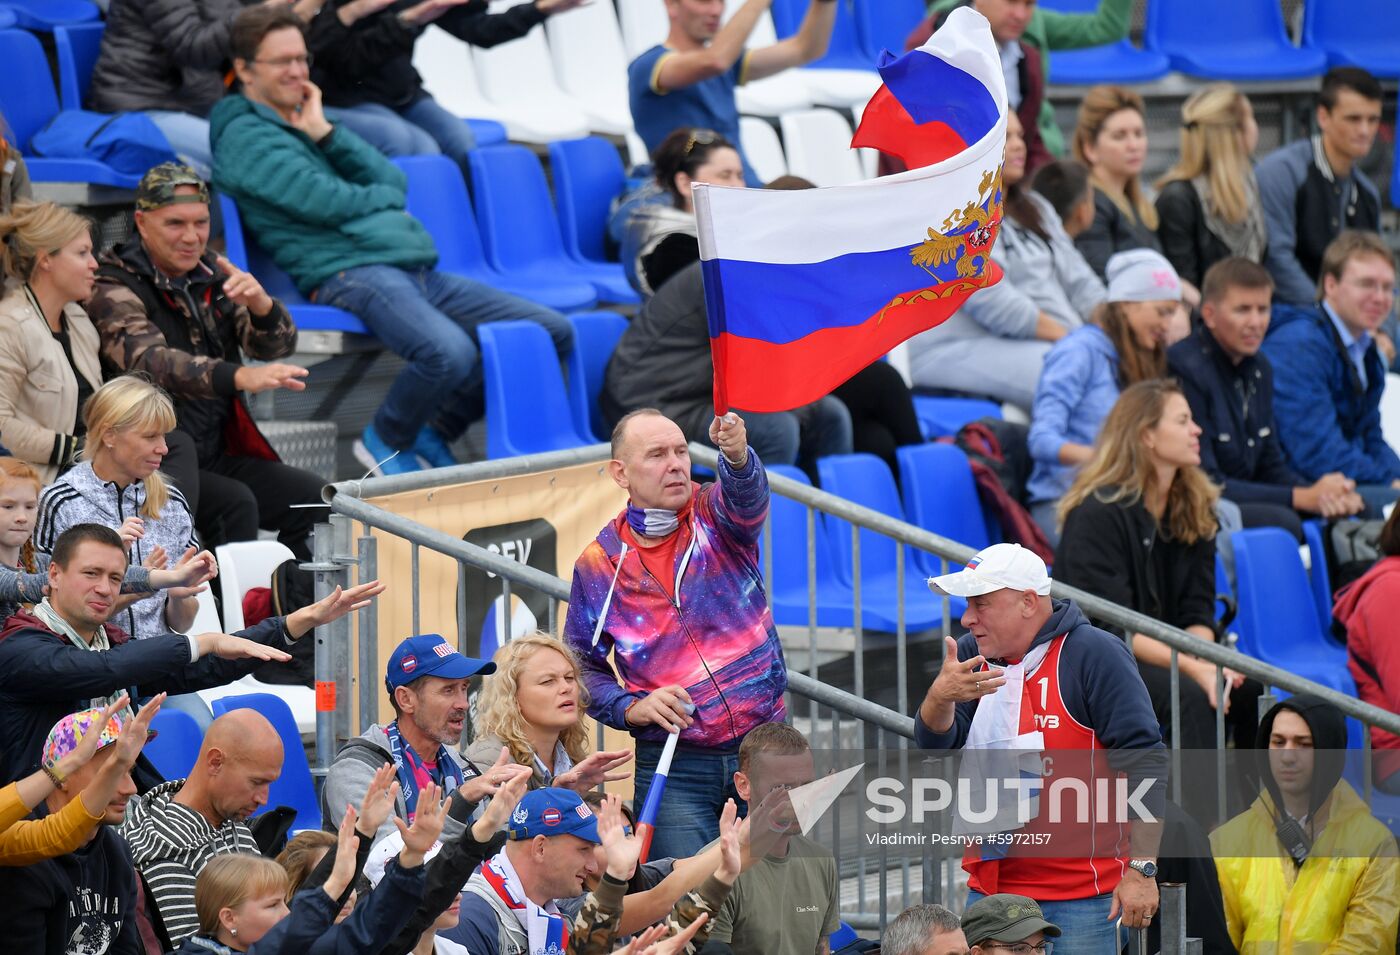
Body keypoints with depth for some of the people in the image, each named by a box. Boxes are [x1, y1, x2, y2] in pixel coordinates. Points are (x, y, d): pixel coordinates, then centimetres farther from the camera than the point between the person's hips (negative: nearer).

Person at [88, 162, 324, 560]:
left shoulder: (211, 274, 11)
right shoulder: (115, 292, -10)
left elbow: (276, 345, 6)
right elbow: (150, 362, -28)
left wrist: (260, 304, -19)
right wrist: (240, 377, -44)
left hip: (217, 456, 6)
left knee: (312, 496, -12)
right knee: (235, 505, -29)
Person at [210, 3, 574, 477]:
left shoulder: (306, 120, 27)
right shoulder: (245, 135, 0)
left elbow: (394, 182, 16)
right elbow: (323, 202, -11)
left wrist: (325, 135, 6)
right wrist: (382, 196, 8)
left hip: (417, 272, 9)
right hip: (349, 273, -9)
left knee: (555, 332, 0)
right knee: (450, 352, -36)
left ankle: (438, 431, 10)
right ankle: (385, 442, -6)